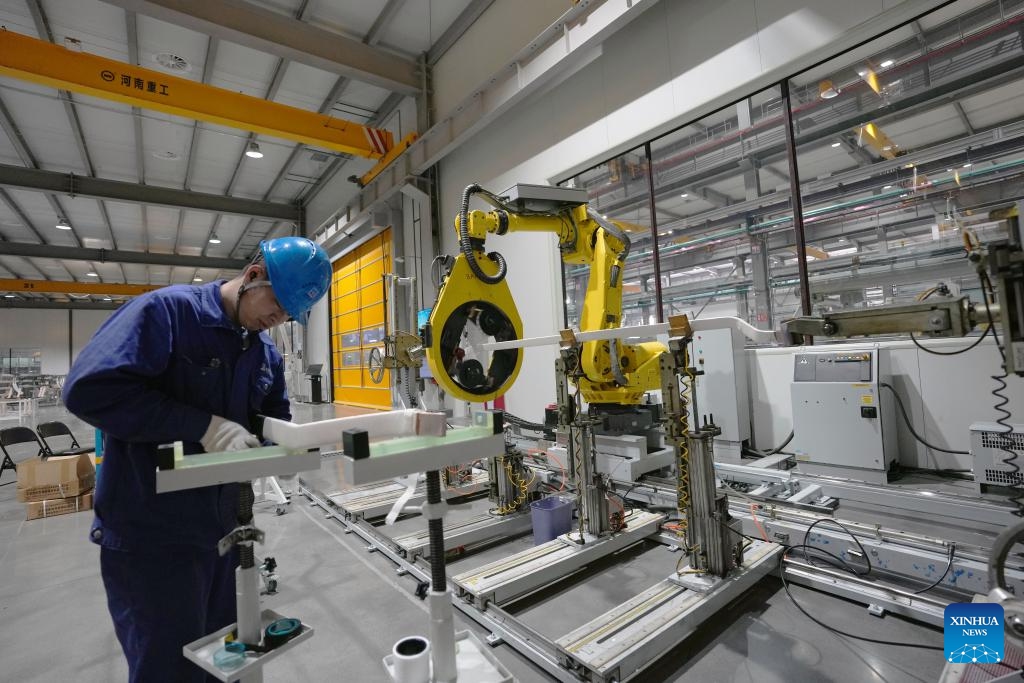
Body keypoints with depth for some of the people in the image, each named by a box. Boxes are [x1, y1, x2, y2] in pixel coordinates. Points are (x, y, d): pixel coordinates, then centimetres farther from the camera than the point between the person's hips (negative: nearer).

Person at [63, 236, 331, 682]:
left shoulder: (267, 351, 4)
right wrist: (204, 425, -28)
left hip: (223, 526, 7)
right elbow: (89, 390, -26)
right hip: (149, 534, -6)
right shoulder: (167, 309, -16)